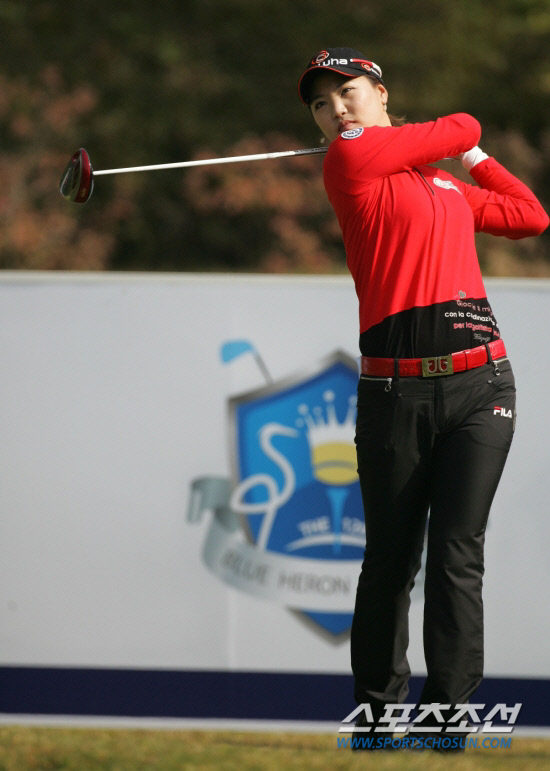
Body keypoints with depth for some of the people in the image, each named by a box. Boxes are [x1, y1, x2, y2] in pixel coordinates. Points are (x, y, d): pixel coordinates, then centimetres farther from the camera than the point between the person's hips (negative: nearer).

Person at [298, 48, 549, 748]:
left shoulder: (447, 184, 21)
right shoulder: (349, 159, 2)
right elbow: (462, 128, 7)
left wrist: (473, 158, 30)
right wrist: (453, 140, 28)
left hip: (480, 382, 3)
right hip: (395, 391, -3)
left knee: (455, 559, -7)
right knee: (390, 561, 2)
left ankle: (448, 718, -8)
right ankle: (378, 710, 16)